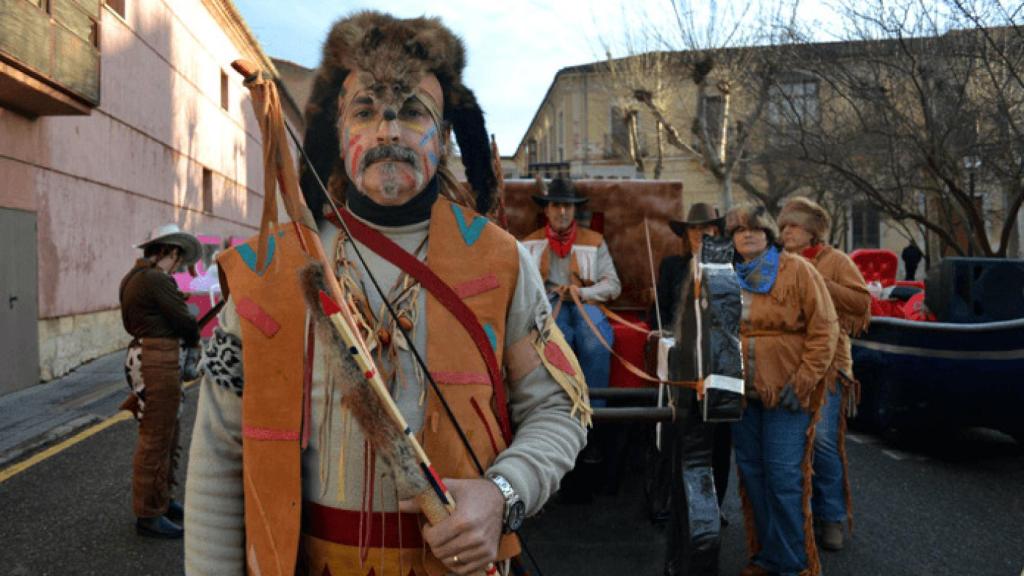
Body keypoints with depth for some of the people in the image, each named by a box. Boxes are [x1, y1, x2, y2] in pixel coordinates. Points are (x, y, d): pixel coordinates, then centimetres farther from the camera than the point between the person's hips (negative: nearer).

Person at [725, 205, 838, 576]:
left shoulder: (798, 271, -4)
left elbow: (824, 330, -8)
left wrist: (802, 382, -13)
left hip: (786, 392, -5)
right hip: (742, 392, 5)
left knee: (784, 476, -6)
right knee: (752, 473, 11)